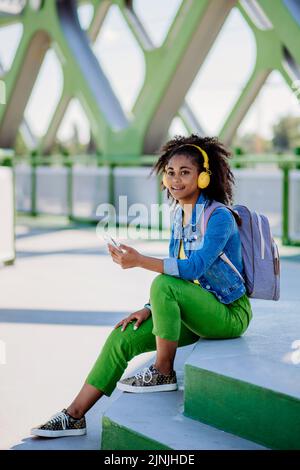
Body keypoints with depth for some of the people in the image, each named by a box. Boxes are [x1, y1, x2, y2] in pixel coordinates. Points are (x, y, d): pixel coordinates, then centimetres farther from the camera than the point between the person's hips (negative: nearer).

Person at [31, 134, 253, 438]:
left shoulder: (219, 217, -17)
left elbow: (194, 267, -30)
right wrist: (150, 308, -2)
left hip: (230, 313, -7)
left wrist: (140, 261, -37)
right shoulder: (178, 215, 8)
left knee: (163, 285, -33)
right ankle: (74, 416, 0)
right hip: (196, 310, 8)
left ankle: (163, 373, -16)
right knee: (121, 338, -6)